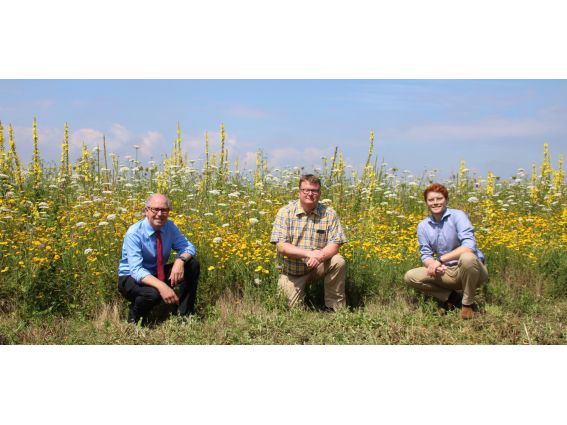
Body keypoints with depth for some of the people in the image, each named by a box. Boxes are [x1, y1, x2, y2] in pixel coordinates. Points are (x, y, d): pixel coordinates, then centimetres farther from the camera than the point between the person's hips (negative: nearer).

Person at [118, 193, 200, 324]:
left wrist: (180, 260, -30)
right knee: (153, 293, -38)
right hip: (132, 278, -5)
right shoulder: (134, 233, -24)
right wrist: (161, 286, -46)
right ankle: (134, 317, -4)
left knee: (192, 264, -15)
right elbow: (136, 270, -31)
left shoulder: (169, 226, -9)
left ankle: (185, 313, -5)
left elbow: (188, 247, -6)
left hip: (158, 274, 6)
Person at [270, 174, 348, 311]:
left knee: (338, 262, -26)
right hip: (291, 271, -1)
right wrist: (309, 253, -31)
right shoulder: (285, 212, -10)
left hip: (318, 267, 1)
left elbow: (334, 245, -10)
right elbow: (281, 246, -18)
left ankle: (333, 307, -9)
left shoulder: (329, 214, -6)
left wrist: (320, 256, -32)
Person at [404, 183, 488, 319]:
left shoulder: (457, 216, -13)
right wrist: (433, 265, -25)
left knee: (467, 257, -39)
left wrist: (440, 259, -29)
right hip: (446, 273, 4)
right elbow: (426, 255, 0)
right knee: (410, 277, -13)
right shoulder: (423, 226, 2)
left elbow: (469, 246, -25)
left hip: (471, 269, -4)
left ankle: (468, 303, -14)